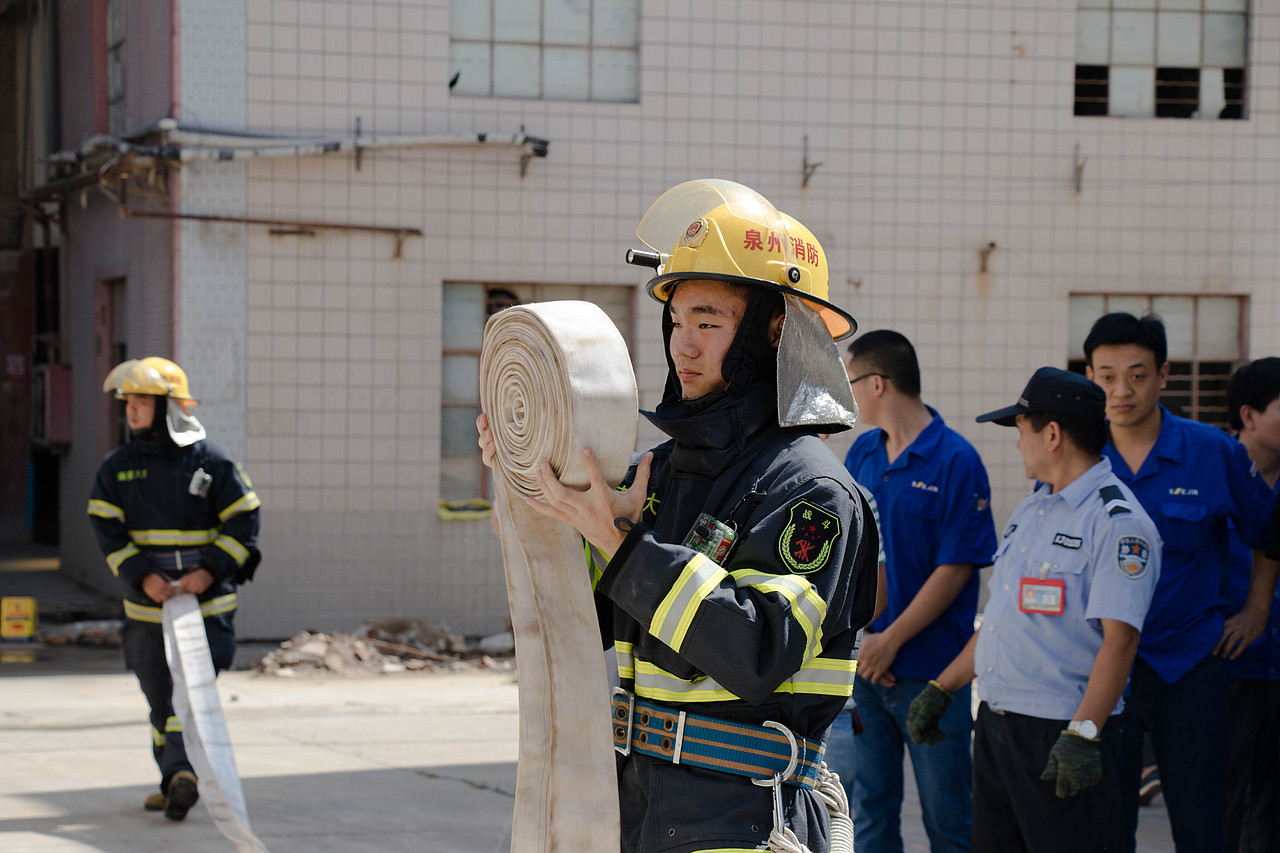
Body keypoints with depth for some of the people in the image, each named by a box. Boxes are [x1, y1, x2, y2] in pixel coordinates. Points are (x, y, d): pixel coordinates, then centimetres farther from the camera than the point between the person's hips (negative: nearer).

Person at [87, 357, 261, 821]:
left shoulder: (212, 462, -3)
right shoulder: (117, 467, 4)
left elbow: (243, 521, -2)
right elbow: (108, 530, -1)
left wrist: (210, 572, -15)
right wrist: (143, 576, -15)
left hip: (206, 604, -3)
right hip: (146, 607, 3)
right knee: (160, 695, 7)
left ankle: (180, 773, -14)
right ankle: (178, 781, 14)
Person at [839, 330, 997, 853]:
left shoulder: (955, 461, -10)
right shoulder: (862, 453, 8)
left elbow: (955, 569, -13)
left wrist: (889, 642, -13)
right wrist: (857, 634, -4)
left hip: (930, 668, -6)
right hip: (863, 665, 6)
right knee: (869, 809, 11)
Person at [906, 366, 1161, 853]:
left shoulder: (1118, 521, -13)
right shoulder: (1032, 510, 17)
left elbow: (1119, 638, -21)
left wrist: (1083, 734, -29)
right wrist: (941, 689, 21)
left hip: (1063, 732, -9)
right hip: (995, 723, 9)